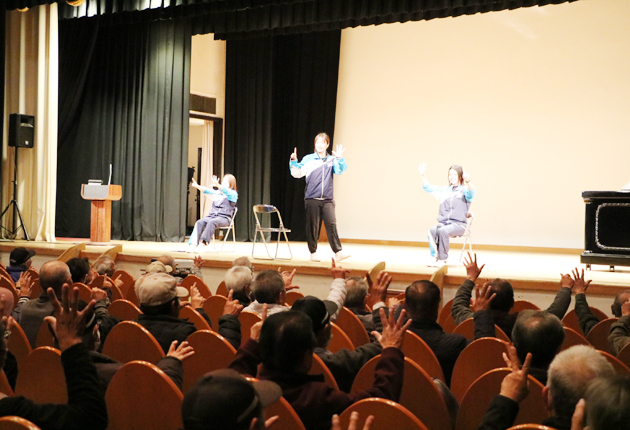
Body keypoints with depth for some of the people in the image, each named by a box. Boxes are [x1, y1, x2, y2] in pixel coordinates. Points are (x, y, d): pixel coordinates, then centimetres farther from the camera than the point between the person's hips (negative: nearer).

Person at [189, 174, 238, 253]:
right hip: (212, 215, 5)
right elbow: (207, 190, 10)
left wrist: (218, 185, -37)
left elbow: (226, 191, -18)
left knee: (212, 222, -36)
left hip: (224, 218, -5)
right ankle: (193, 244, -35)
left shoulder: (233, 194, 3)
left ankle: (203, 243, -42)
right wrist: (197, 186, -8)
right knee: (199, 222, -24)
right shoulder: (216, 192, 23)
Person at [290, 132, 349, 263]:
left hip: (327, 199, 1)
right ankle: (313, 253, 14)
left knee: (331, 224, -7)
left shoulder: (332, 160, 8)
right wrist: (293, 162, -20)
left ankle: (338, 252, -7)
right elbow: (297, 173, -3)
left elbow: (340, 170, -7)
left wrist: (340, 158, -23)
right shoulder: (308, 159, 3)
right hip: (312, 198, -1)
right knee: (313, 226, 4)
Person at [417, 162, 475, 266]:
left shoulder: (465, 190, 4)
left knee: (442, 231, -35)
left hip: (458, 224, -4)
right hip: (443, 222, 4)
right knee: (432, 230, -30)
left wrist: (468, 182, -41)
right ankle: (435, 257, -26)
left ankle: (442, 259, -25)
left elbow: (471, 192, -20)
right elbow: (428, 188, 18)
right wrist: (423, 175, 2)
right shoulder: (444, 190, 19)